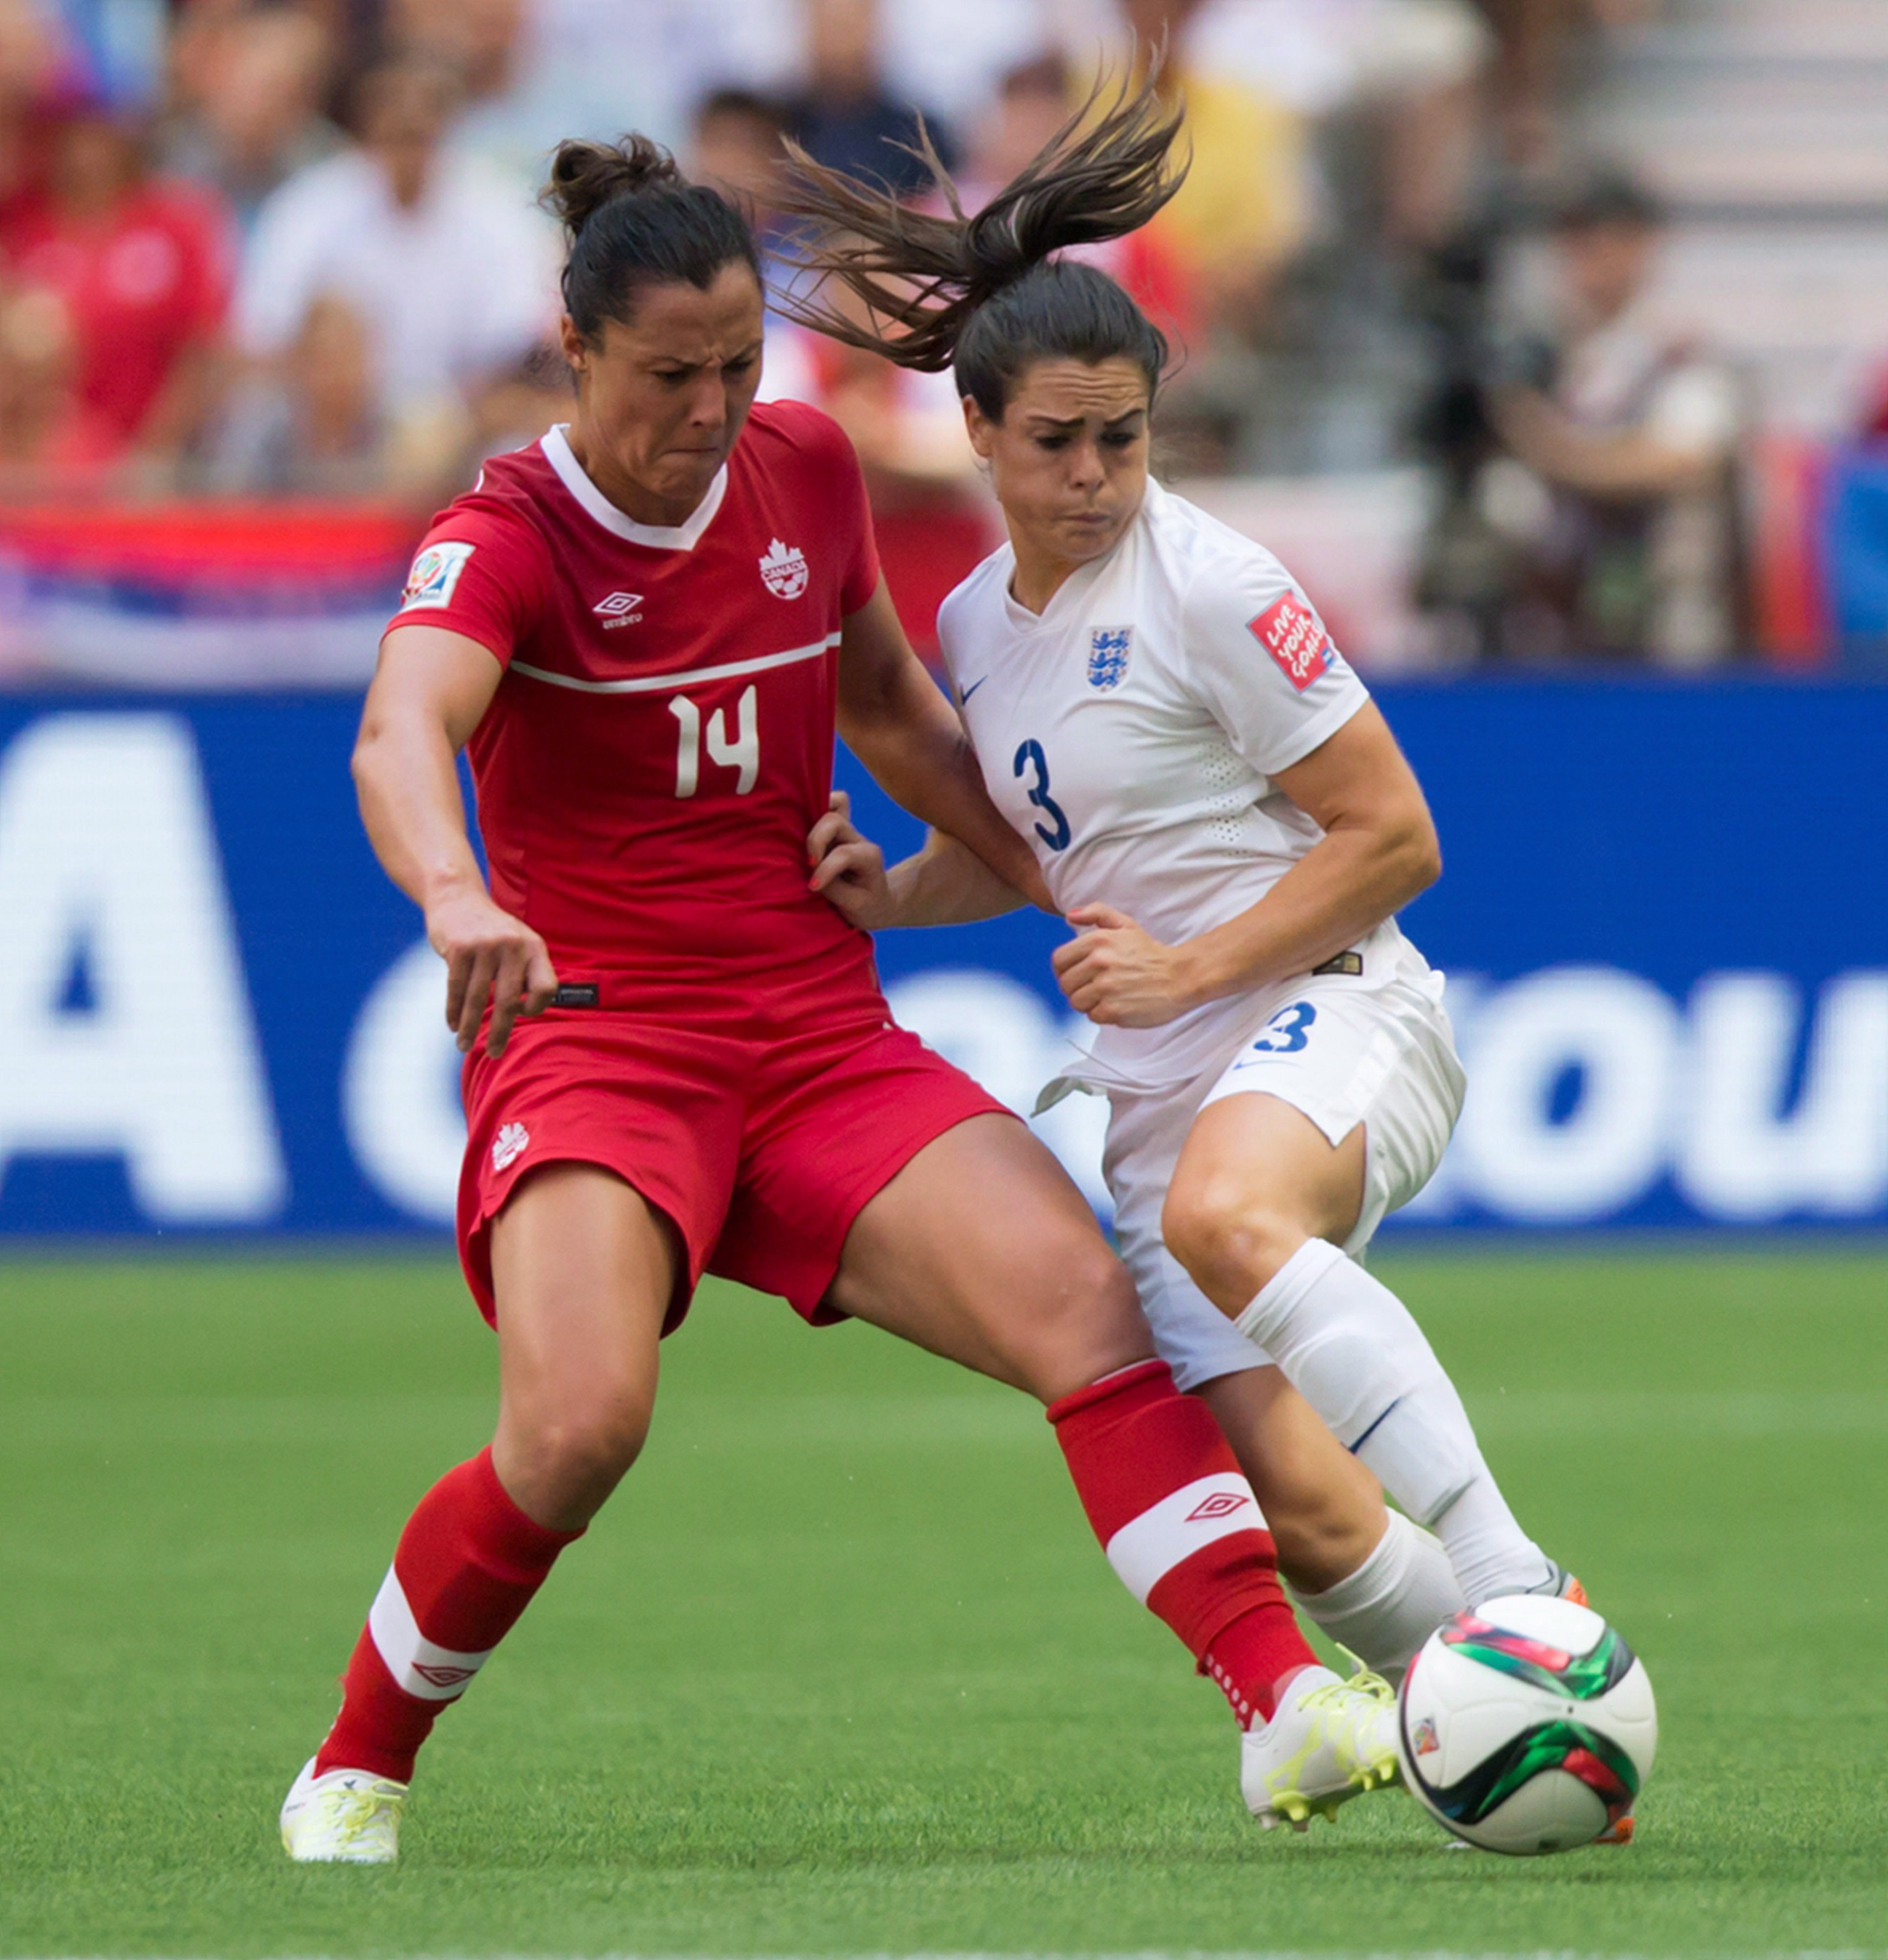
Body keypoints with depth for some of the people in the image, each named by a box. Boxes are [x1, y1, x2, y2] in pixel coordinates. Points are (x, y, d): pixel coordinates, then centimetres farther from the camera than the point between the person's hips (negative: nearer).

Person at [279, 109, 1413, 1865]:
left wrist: (1060, 889, 20)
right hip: (590, 1043, -5)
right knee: (578, 1424, -28)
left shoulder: (804, 471, 6)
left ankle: (1286, 1710, -25)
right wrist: (457, 899, -53)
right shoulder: (508, 536, -11)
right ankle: (356, 1772, -4)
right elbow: (399, 734, -32)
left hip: (821, 1043, 5)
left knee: (1085, 1300, -19)